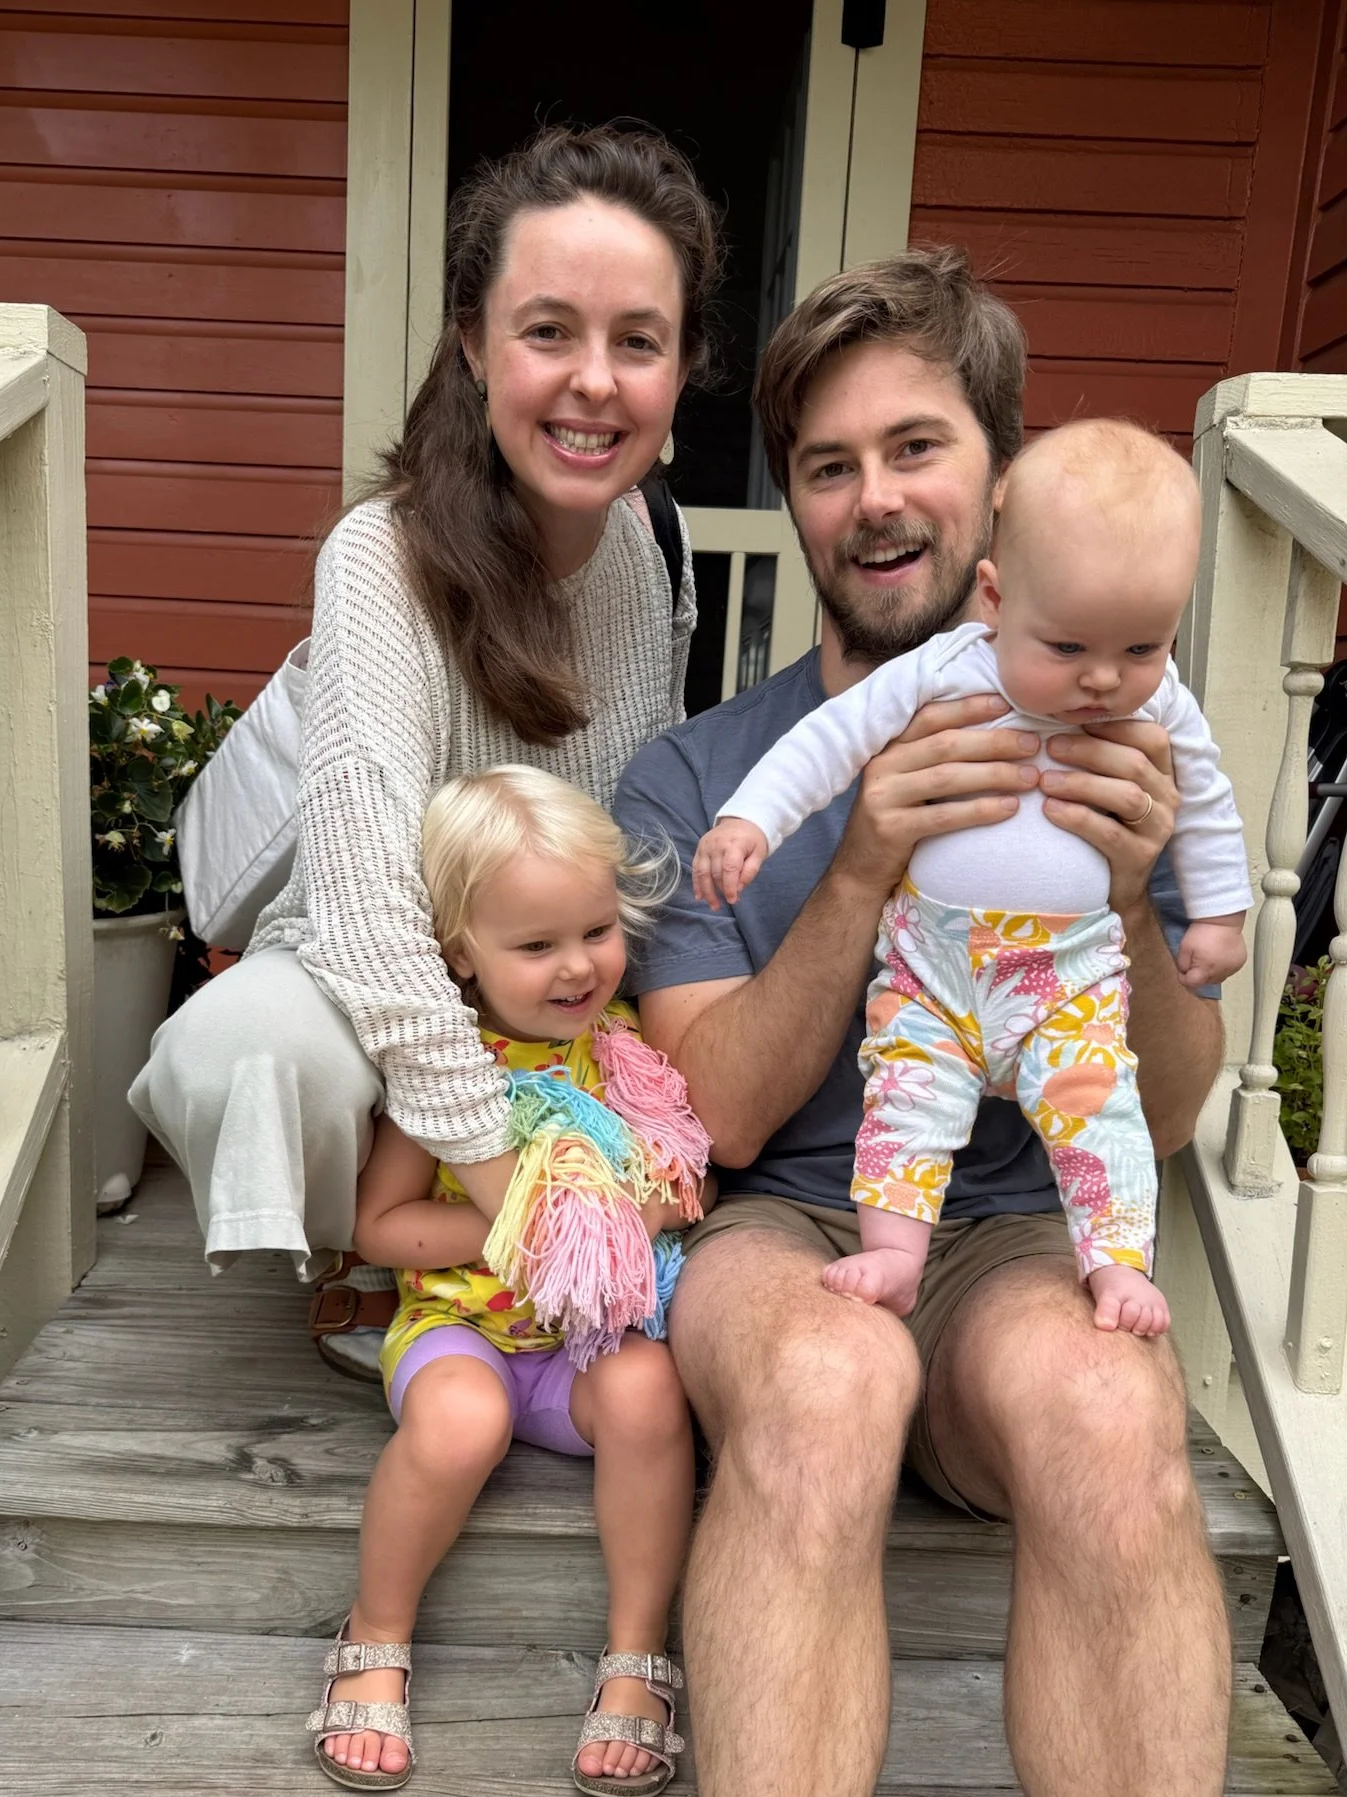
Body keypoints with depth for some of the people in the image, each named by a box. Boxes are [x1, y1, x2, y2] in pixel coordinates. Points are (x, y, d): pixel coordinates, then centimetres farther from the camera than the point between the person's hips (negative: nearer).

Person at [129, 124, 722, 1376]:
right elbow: (372, 916, -32)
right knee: (268, 1042, -36)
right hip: (366, 1000, -5)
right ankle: (355, 1279, 0)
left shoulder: (653, 537, -6)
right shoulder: (386, 558, -24)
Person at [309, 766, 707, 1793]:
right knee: (460, 1417, -33)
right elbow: (380, 1223, -6)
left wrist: (664, 1201, -14)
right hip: (461, 1324, -1)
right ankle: (376, 1639, -3)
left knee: (646, 1387, -31)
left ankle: (637, 1659, -10)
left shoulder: (635, 1045, -2)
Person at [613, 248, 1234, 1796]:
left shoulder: (1104, 743, 7)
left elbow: (1161, 1123, 5)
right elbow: (720, 1116, -5)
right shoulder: (693, 773, 3)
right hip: (772, 1228, 0)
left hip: (1011, 1236, 1)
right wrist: (861, 875, -20)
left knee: (1108, 1404, -33)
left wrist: (1125, 900, -15)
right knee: (831, 1374, -35)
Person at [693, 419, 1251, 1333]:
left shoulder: (1163, 710, -2)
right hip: (928, 957, 0)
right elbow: (832, 736, -7)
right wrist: (748, 820, -14)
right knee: (909, 1092, -6)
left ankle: (1120, 1265, 2)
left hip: (1074, 966, 1)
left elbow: (1207, 809, 15)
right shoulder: (944, 672, -10)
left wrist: (1220, 915, 19)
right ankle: (893, 1254, 3)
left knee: (1095, 1102, -10)